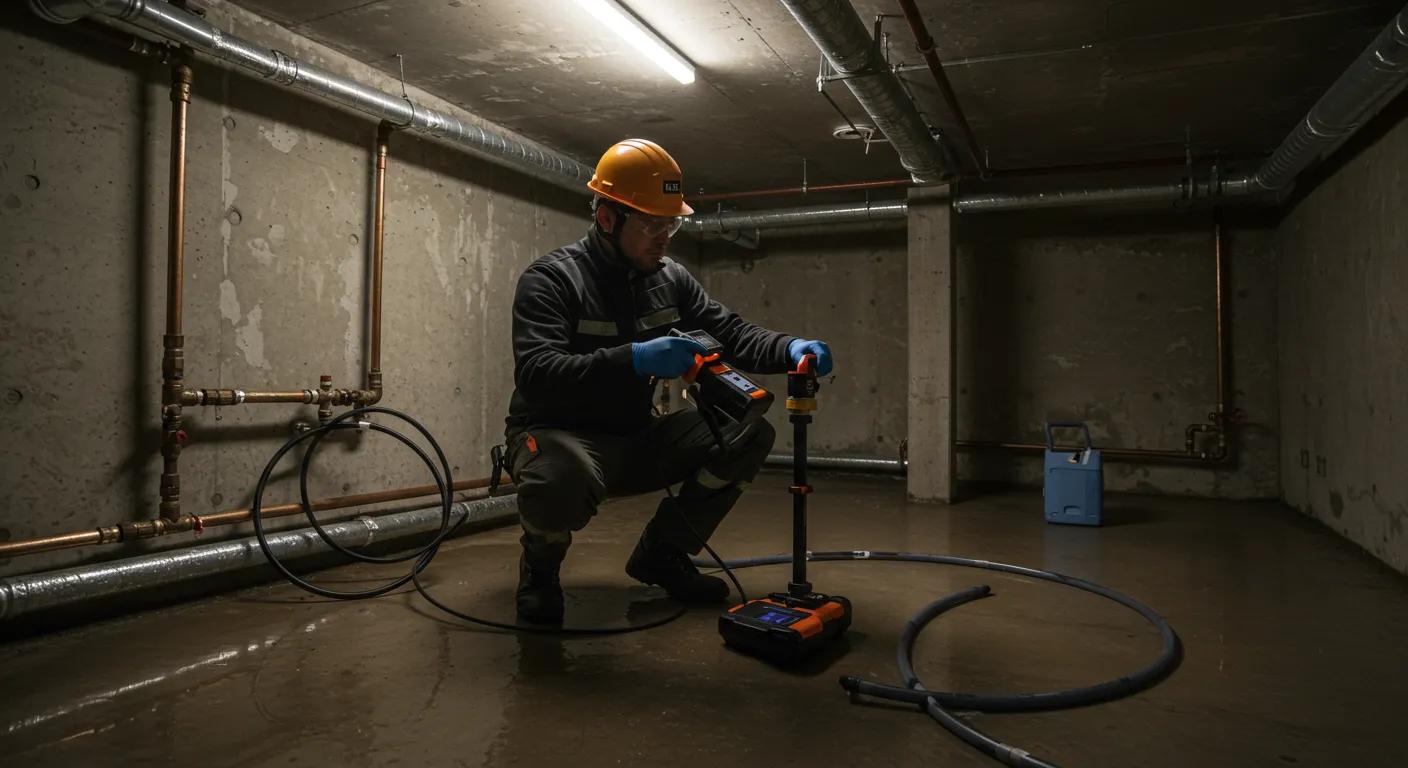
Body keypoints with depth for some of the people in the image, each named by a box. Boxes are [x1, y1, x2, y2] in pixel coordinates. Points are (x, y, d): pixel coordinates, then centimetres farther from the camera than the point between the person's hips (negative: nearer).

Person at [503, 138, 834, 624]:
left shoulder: (670, 279, 3)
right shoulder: (550, 279, -16)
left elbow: (733, 334, 2)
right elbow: (535, 375, -30)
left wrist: (792, 349, -20)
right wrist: (634, 360, -43)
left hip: (635, 439, 6)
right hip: (557, 435, -6)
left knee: (749, 435, -10)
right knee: (560, 480, -42)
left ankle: (661, 553, 8)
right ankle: (540, 567, -3)